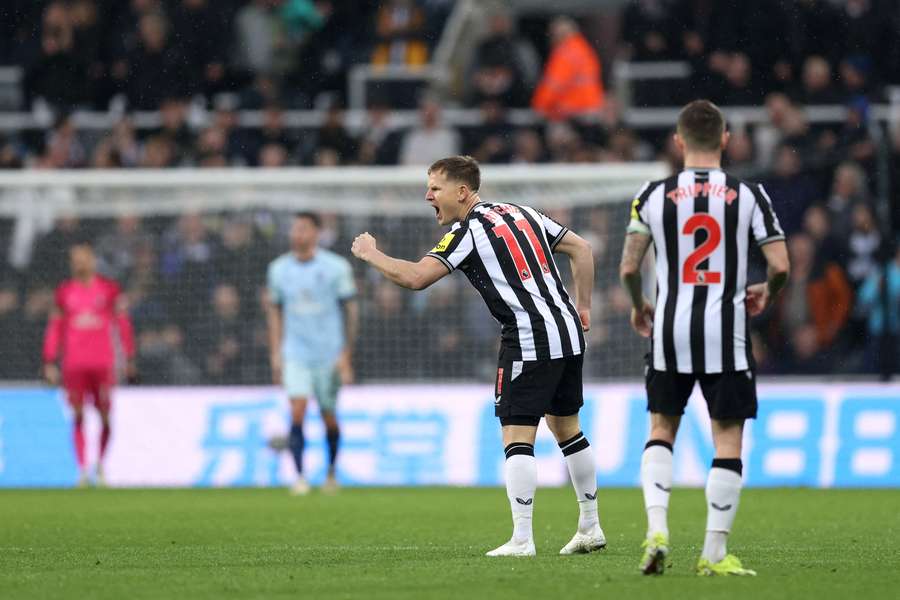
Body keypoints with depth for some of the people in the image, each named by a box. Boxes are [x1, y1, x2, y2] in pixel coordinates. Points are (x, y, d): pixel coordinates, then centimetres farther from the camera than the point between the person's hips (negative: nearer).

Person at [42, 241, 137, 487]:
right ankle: (82, 469, -4)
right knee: (78, 416, -4)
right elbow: (54, 329, 12)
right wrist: (49, 363, 6)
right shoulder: (64, 292, 10)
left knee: (105, 416, -3)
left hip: (103, 362, -1)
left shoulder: (109, 289, 6)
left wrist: (130, 360, 4)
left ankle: (100, 465, 15)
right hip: (74, 363, 1)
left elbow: (123, 324, 8)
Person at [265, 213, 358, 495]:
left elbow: (350, 310, 0)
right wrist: (275, 353, 6)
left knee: (329, 417, 7)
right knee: (297, 411, -16)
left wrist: (345, 354, -3)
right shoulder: (279, 268, 3)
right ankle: (299, 477, -15)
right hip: (295, 354, 1)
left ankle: (331, 472, 30)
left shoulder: (336, 267, -5)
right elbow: (274, 309, 12)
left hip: (329, 353, -1)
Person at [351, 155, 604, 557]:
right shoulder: (521, 212, 15)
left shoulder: (468, 231, -9)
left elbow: (414, 278, -16)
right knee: (567, 430, 18)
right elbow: (581, 248, 18)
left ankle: (521, 540, -13)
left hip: (529, 341, -9)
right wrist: (582, 307, 22)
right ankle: (590, 528, 24)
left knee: (517, 438, -7)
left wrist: (370, 254, -1)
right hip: (567, 332, 9)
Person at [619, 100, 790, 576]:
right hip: (725, 331, -1)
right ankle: (714, 553, 3)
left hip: (670, 330, 1)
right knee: (727, 440, 6)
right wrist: (766, 294, 16)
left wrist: (639, 307, 19)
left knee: (662, 430, 18)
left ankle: (656, 528, 0)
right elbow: (780, 265, -6)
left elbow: (628, 268, -1)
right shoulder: (748, 195, -2)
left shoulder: (654, 194, 0)